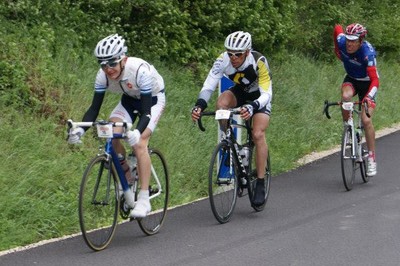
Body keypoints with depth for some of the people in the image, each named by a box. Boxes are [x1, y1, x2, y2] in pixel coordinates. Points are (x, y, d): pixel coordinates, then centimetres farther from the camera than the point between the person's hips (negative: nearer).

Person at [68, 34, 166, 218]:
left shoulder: (140, 70, -38)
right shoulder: (103, 75, -24)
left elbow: (146, 111, -38)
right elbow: (94, 107, -20)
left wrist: (137, 132, -57)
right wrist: (80, 129, -37)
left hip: (153, 99, -5)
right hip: (129, 99, 5)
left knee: (139, 143, -24)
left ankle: (144, 200, -19)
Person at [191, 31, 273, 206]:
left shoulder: (259, 62, -35)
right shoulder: (223, 60, -29)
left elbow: (266, 94, -38)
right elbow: (208, 87, -30)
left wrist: (252, 107, -58)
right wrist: (199, 106, -49)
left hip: (259, 96, -3)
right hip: (239, 92, 3)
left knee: (258, 134, -22)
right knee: (221, 102, -31)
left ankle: (260, 185, -15)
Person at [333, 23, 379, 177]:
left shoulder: (367, 53, -34)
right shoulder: (342, 42, -23)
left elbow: (375, 80, -38)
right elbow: (337, 28, 1)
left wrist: (369, 97, -54)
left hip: (366, 83, -3)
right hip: (351, 79, 3)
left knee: (366, 120, -16)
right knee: (346, 96, -33)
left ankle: (372, 157, -4)